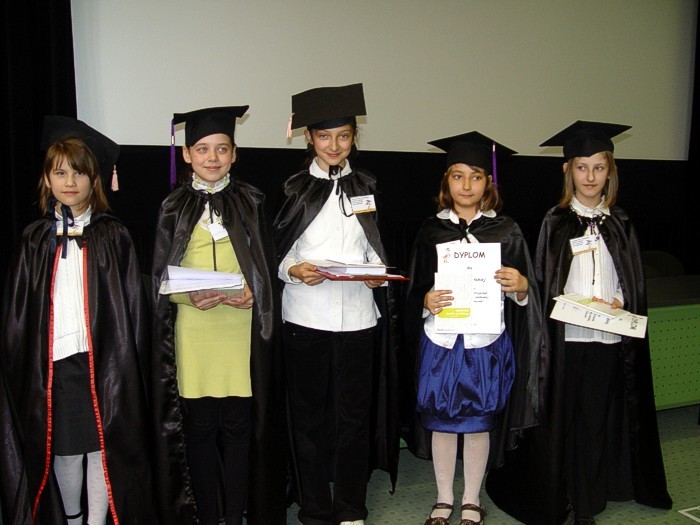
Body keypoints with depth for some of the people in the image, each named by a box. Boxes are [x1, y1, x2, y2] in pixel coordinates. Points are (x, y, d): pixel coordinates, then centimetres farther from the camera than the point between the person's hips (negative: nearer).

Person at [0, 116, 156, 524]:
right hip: (51, 361, 2)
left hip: (103, 359, -2)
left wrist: (127, 361, -7)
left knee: (101, 446, 3)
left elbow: (133, 304, -1)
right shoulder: (36, 239, 9)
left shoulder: (113, 236, 2)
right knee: (62, 449, 10)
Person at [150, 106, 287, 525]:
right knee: (199, 426, 4)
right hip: (193, 331, 1)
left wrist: (253, 294, -12)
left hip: (241, 328, 0)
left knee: (239, 424, 3)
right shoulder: (174, 208, 7)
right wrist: (191, 297, -13)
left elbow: (267, 267, 8)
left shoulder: (250, 202, 6)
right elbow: (162, 277, 7)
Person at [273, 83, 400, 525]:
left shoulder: (368, 187, 10)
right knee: (309, 416, 6)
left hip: (358, 317, 1)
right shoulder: (293, 190, 4)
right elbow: (276, 253, 4)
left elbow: (377, 250, 10)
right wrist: (294, 270, -17)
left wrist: (378, 273, -10)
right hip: (305, 317, -1)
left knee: (354, 416, 7)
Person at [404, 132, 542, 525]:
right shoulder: (432, 230, 3)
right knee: (440, 420, 10)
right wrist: (426, 301, -16)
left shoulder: (506, 231, 0)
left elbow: (525, 295, 2)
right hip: (440, 341, 1)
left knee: (479, 422, 10)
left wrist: (521, 286, -19)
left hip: (486, 344, -1)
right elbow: (415, 290, 5)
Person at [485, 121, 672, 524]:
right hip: (567, 337, -2)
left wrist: (619, 303, -8)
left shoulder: (620, 224, 9)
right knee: (566, 418, 2)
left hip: (610, 337, 2)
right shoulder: (556, 222, 3)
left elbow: (634, 283, 11)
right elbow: (545, 284, 0)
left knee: (600, 417, 6)